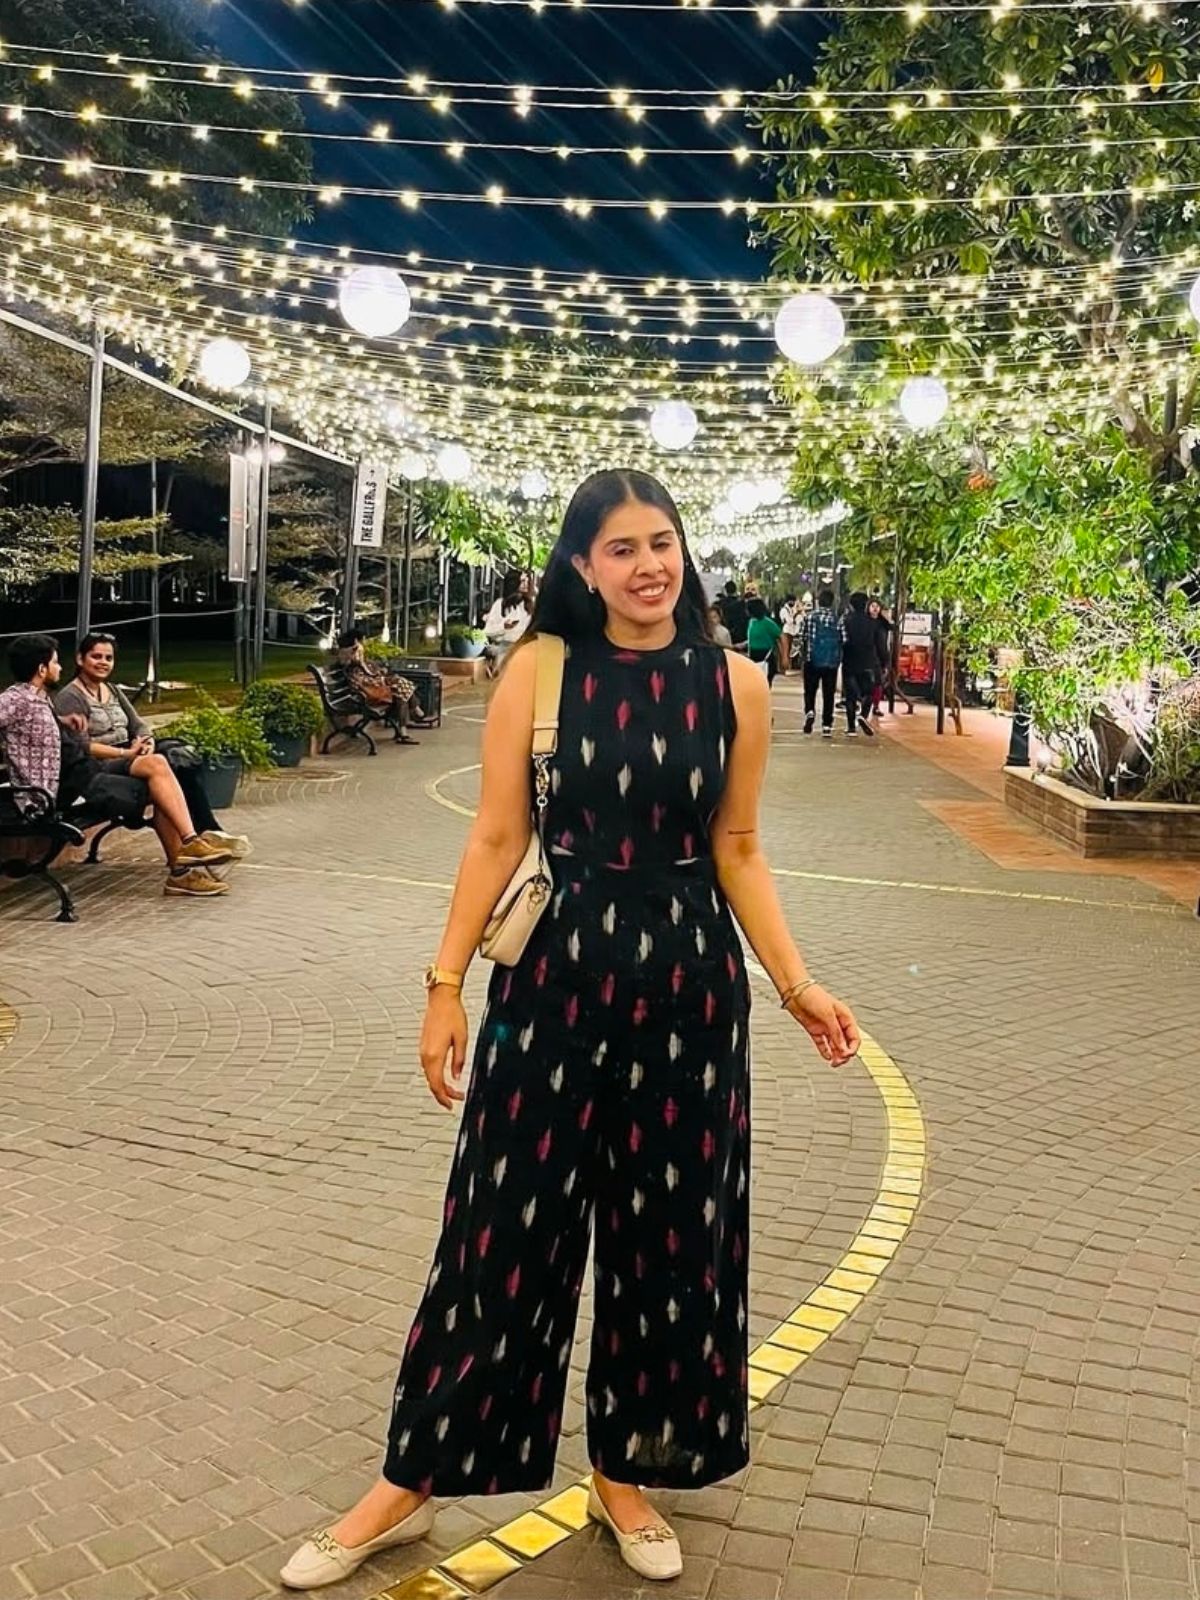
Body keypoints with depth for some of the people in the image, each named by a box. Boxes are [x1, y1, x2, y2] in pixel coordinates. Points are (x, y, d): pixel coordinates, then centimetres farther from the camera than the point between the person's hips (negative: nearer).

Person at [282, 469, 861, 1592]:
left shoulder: (734, 685, 1)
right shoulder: (538, 670, -4)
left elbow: (737, 851, 5)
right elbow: (496, 840, -3)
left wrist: (795, 981, -1)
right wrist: (447, 983, -6)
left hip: (690, 985, 2)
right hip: (554, 975, -1)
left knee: (670, 1233, 12)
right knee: (506, 1227, 7)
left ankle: (625, 1471, 35)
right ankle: (412, 1480, 26)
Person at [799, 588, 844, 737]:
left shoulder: (809, 616, -3)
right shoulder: (838, 618, -4)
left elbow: (802, 638, -1)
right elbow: (843, 640, -2)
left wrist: (803, 655, 13)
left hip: (812, 660, 0)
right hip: (832, 662, 0)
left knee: (810, 691, 13)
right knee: (829, 693, 7)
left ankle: (809, 712, -13)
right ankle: (827, 726, 5)